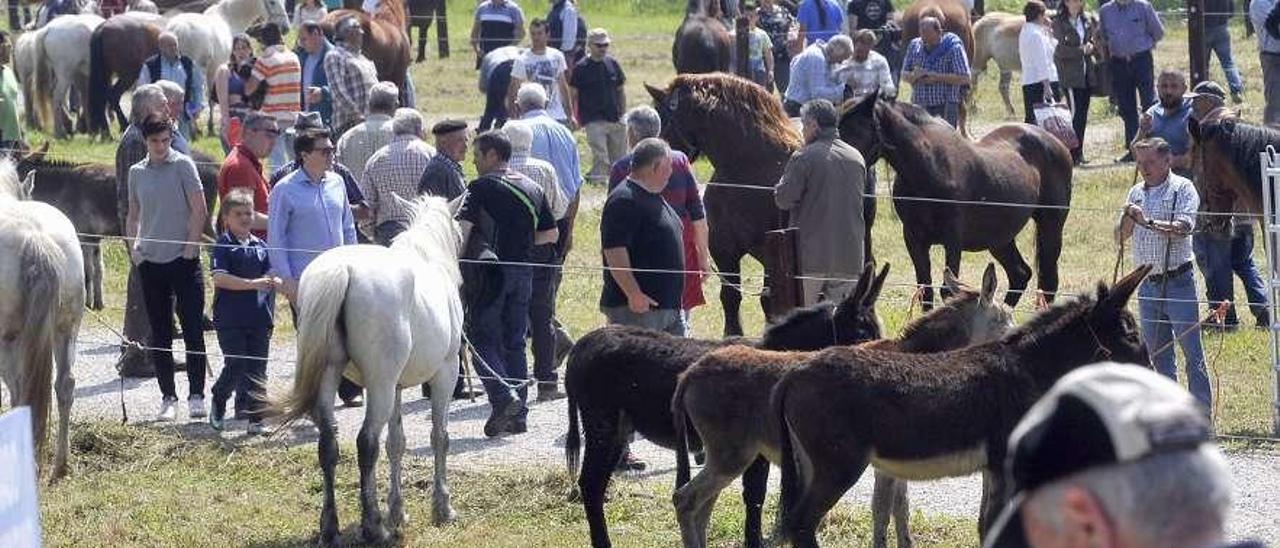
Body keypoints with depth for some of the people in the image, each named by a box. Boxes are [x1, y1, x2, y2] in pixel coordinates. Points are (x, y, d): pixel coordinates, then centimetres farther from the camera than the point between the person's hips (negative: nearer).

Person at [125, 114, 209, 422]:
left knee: (193, 330, -3)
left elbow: (199, 211, -5)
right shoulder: (137, 172, 9)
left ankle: (196, 396, 2)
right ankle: (168, 398, 12)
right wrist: (133, 248, 4)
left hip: (183, 259, -4)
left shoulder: (182, 165, -3)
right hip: (150, 262, 4)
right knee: (160, 335, 7)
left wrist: (190, 248, -11)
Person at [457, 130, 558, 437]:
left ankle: (503, 398, -20)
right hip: (523, 271, 6)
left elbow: (462, 228, -16)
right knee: (514, 342, 11)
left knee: (483, 339, 0)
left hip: (491, 270, -6)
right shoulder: (532, 189, 12)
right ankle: (518, 415, 10)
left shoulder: (481, 188, -6)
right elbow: (551, 234, 16)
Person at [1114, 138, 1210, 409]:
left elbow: (1182, 228, -21)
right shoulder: (1137, 193, 11)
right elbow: (1120, 238, 11)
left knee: (1191, 351, -5)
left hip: (1178, 282, -6)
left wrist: (1148, 222, -28)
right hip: (1147, 283, 6)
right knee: (1158, 353, 10)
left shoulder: (1182, 189, -5)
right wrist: (1127, 218, -9)